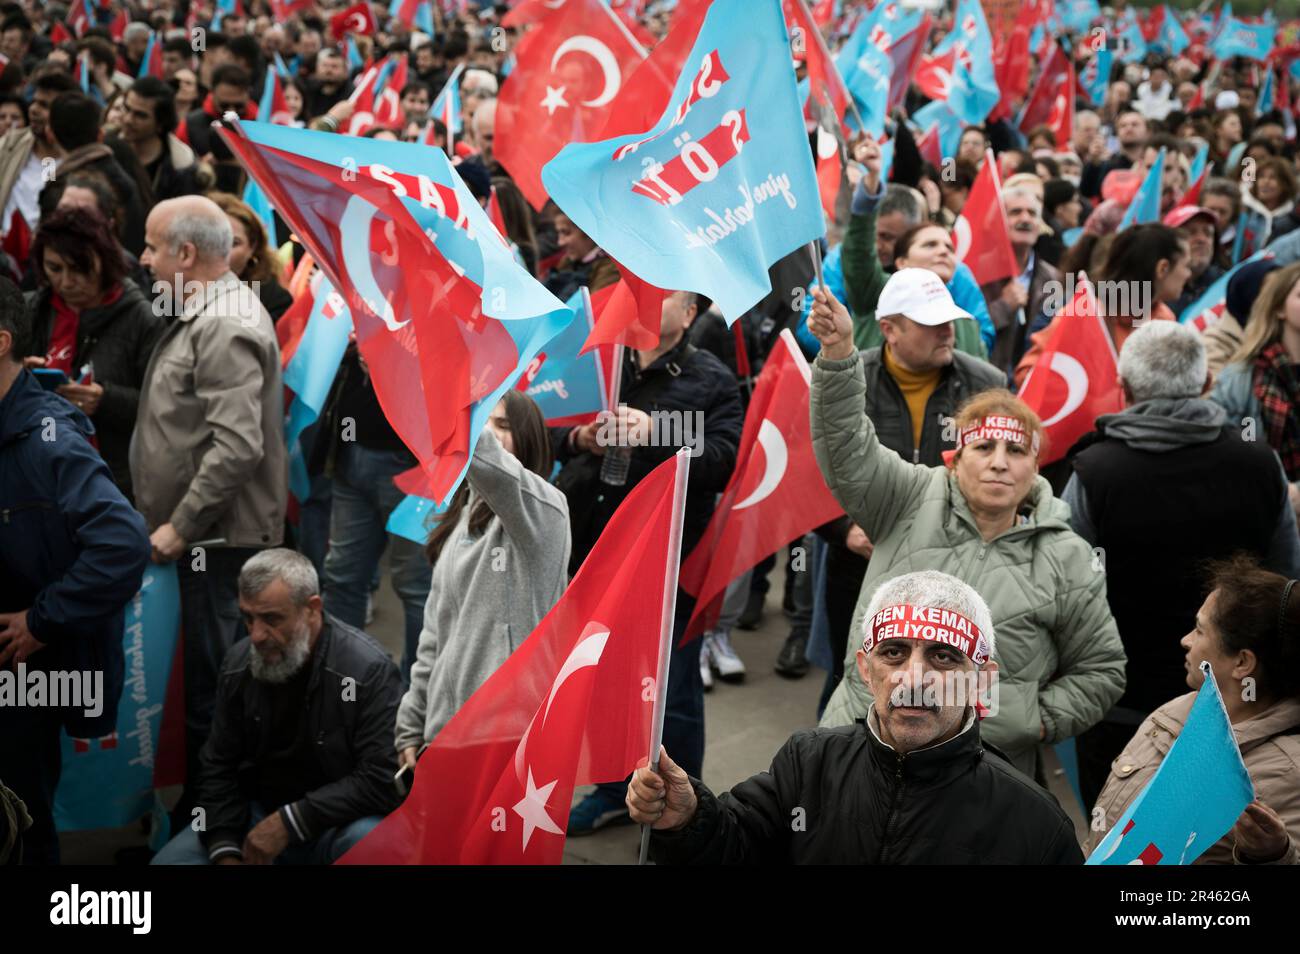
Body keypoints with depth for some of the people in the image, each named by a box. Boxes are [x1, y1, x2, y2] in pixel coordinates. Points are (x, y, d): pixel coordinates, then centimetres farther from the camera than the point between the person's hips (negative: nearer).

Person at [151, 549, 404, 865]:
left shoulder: (369, 670, -21)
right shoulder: (238, 664, -2)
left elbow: (383, 780, -24)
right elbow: (219, 766, 5)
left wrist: (289, 822, -24)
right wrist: (225, 852, -9)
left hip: (333, 824, -5)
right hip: (258, 813, 5)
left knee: (368, 841, -37)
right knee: (168, 860, -12)